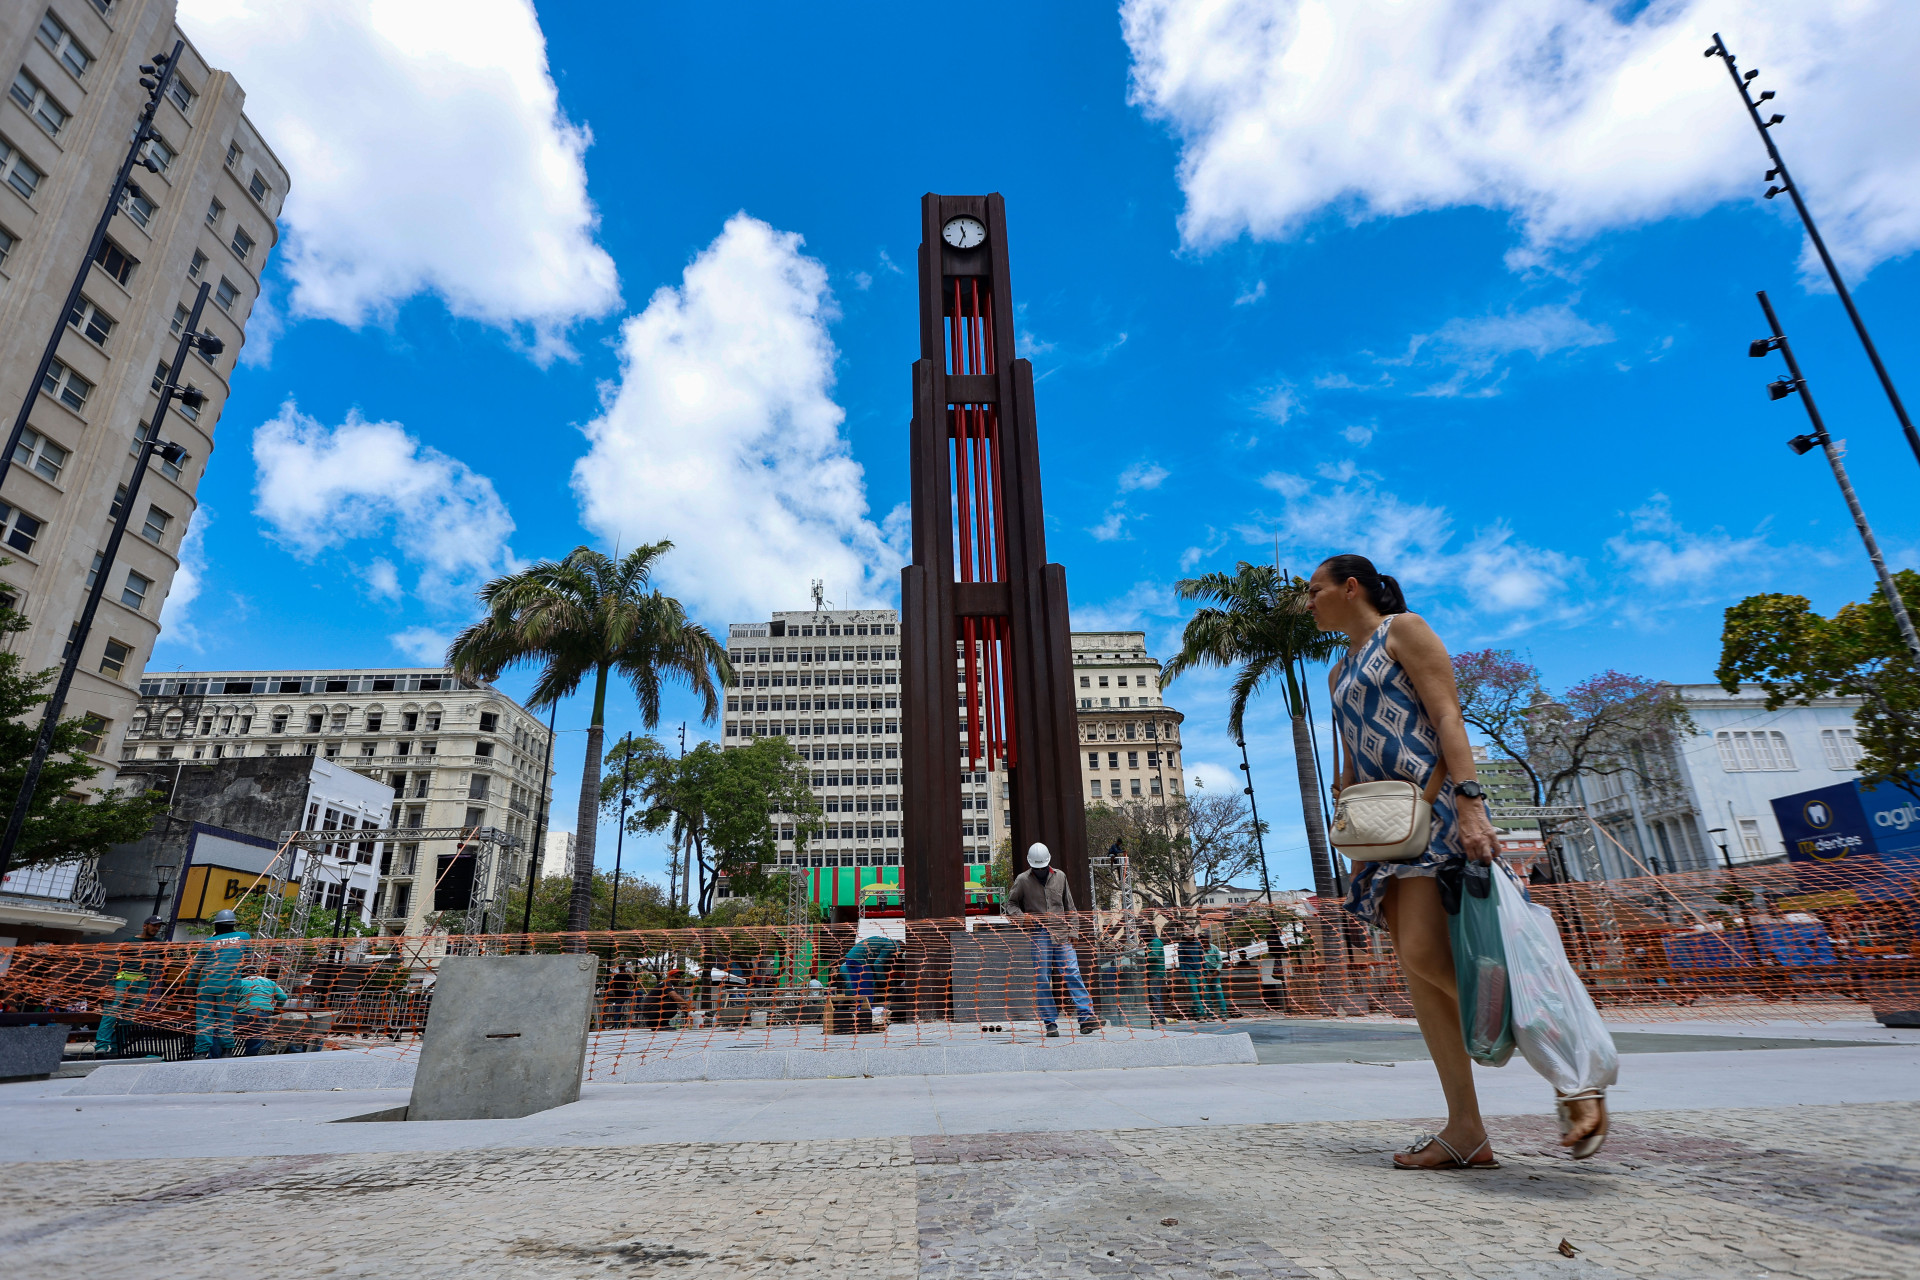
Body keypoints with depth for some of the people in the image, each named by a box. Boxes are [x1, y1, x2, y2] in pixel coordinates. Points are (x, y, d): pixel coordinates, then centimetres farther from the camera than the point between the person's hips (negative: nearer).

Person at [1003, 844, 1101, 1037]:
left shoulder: (1060, 876, 10)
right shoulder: (1022, 880, 2)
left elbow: (1069, 907, 15)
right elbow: (1011, 904, 9)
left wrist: (1072, 931, 9)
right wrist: (1021, 916, -11)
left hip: (1061, 934, 2)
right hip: (1038, 935, -1)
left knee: (1073, 973, -7)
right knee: (1042, 979, -2)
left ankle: (1087, 1017, -6)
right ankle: (1051, 1023, 5)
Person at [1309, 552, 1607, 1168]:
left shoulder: (1403, 629, 3)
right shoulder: (1339, 673, 24)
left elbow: (1447, 715, -9)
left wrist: (1469, 802, -21)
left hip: (1434, 803, -8)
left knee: (1423, 953, -21)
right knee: (1416, 967, 0)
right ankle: (1466, 1130, 2)